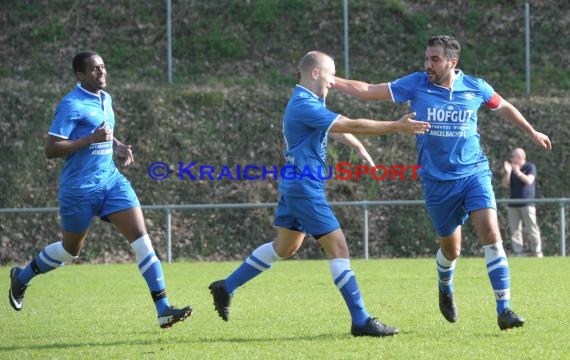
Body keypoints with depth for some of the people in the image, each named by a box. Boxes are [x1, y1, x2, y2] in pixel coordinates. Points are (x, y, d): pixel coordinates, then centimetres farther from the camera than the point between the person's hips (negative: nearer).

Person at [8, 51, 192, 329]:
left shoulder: (105, 99, 10)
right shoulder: (71, 105, -15)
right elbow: (50, 150, -19)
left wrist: (118, 145, 8)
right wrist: (92, 139, -25)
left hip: (111, 180, 6)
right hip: (79, 188, -6)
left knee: (140, 235, -10)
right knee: (71, 249, 11)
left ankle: (163, 308, -14)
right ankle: (22, 277, 39)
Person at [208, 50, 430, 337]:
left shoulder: (310, 103, 11)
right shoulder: (304, 106, -21)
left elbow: (338, 127, 29)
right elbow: (352, 125, -25)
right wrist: (396, 127, -22)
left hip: (296, 186, 11)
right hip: (305, 188, -11)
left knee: (284, 247, 20)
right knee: (338, 248, -9)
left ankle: (226, 287, 28)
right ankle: (361, 321, -7)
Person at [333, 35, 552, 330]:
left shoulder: (475, 87, -1)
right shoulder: (416, 85, -4)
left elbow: (504, 107, 18)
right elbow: (368, 91, -4)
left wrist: (532, 133, 27)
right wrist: (332, 81, -15)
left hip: (474, 173, 0)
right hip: (437, 181, 0)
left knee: (491, 234, -18)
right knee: (451, 248, 9)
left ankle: (504, 309, -16)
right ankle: (445, 289, 44)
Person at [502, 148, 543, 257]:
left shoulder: (530, 167, 3)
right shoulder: (511, 168, 15)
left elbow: (529, 180, -13)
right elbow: (505, 185, 7)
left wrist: (518, 172, -24)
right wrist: (507, 172, -6)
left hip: (527, 204, -5)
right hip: (513, 205, 5)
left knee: (532, 229, -7)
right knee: (515, 230, 0)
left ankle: (537, 252, -4)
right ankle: (518, 253, 2)